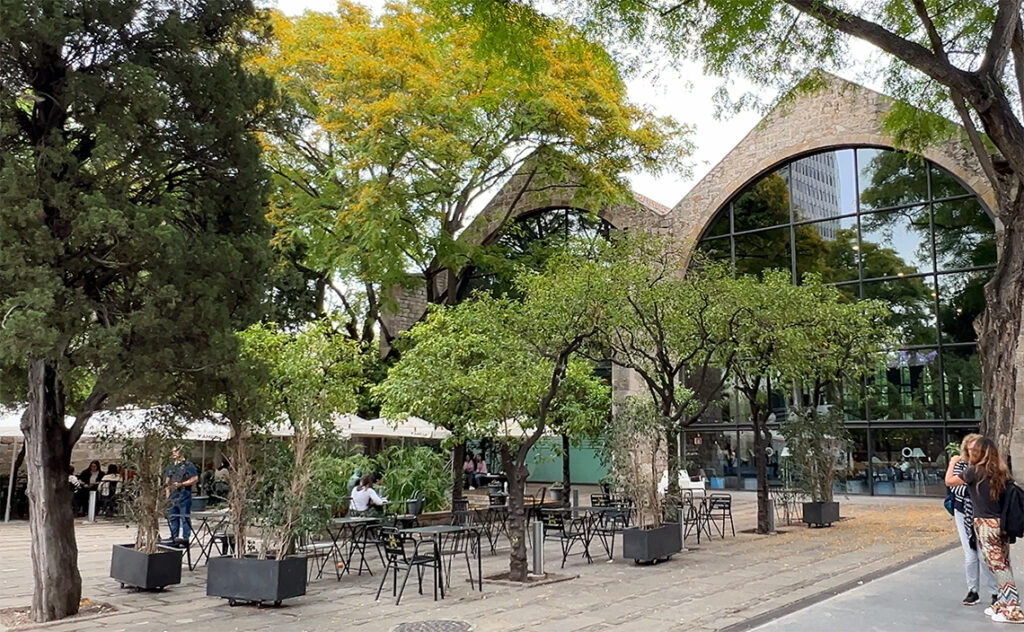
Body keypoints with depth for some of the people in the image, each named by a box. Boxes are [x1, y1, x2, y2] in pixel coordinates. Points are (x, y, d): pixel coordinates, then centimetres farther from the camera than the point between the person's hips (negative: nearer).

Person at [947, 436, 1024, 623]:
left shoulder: (974, 471, -12)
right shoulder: (1000, 471, 6)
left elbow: (949, 481, 0)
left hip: (986, 524, -7)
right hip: (1001, 523, 7)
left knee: (998, 566, -3)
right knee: (1004, 565, 12)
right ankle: (1003, 604, 22)